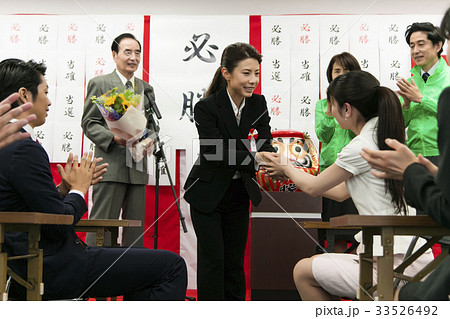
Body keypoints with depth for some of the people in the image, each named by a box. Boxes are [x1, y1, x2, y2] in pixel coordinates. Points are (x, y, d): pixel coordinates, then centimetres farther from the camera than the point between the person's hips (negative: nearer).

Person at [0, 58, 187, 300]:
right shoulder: (24, 149, -19)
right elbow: (58, 224, -20)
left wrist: (65, 187, 8)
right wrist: (78, 189, -3)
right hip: (52, 269, -11)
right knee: (173, 266, -9)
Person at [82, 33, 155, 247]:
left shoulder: (146, 88, 18)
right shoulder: (99, 84, 3)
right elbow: (88, 123, -1)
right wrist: (113, 137, -18)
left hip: (138, 167, 5)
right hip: (110, 165, -5)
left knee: (136, 227, 8)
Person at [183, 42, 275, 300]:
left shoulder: (259, 105, -4)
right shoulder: (206, 108, -20)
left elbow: (265, 144, -14)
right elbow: (216, 153, -30)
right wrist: (255, 158, -44)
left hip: (239, 193, 5)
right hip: (208, 193, -4)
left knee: (235, 261, 10)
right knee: (212, 258, -2)